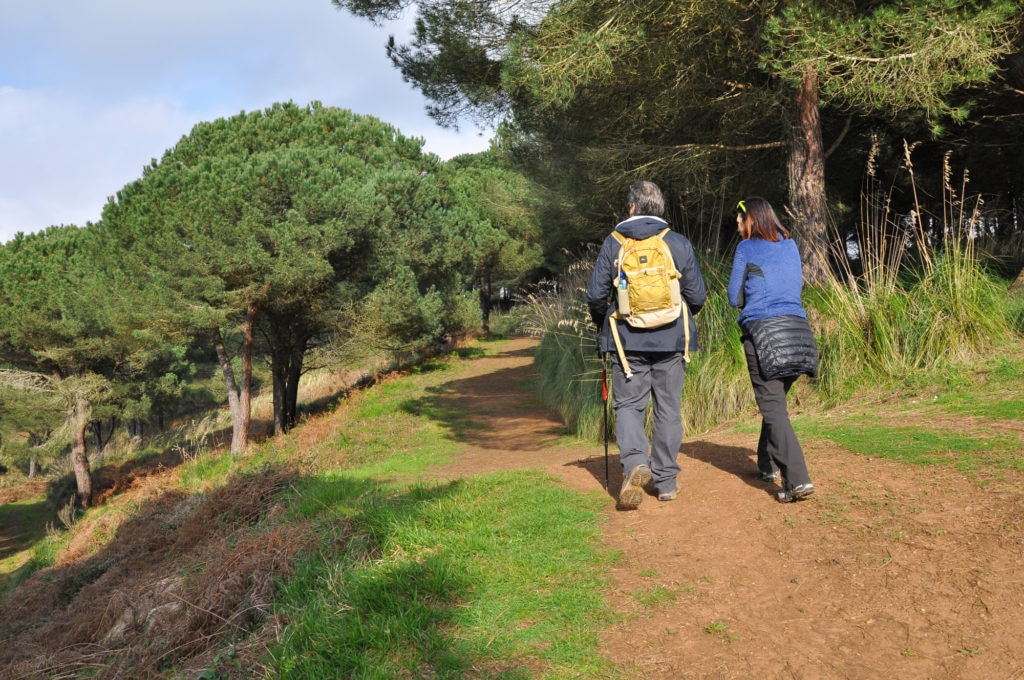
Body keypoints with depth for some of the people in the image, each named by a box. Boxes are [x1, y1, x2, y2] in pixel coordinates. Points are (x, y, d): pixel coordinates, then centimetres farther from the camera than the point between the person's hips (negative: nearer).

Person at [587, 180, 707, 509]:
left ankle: (635, 462, -17)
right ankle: (666, 481, 14)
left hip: (627, 339, -1)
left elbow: (595, 296, -3)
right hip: (671, 340, 1)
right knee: (668, 409, 9)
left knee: (628, 405, 8)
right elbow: (697, 296, 2)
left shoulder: (613, 243, -1)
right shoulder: (679, 243, 1)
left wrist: (602, 323, 17)